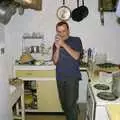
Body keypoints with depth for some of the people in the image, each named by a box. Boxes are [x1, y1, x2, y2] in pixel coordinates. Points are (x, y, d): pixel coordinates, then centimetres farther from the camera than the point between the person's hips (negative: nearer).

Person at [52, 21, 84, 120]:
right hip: (60, 78, 4)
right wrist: (58, 47, -14)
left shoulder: (76, 40, -2)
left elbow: (76, 56, -16)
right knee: (64, 103, 13)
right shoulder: (56, 43, 8)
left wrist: (64, 44, -20)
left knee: (70, 104, -9)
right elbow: (55, 61, 0)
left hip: (72, 77, -4)